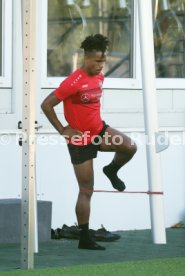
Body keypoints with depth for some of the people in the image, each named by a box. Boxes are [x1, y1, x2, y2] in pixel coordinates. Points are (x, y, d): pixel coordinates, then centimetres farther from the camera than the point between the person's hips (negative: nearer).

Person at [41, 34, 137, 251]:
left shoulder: (99, 77, 3)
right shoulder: (73, 82, -22)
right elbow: (46, 105, -20)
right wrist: (63, 130, -17)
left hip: (99, 130, 7)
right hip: (80, 139, -7)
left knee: (130, 147, -17)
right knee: (86, 190, -3)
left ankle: (112, 171, 16)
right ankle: (85, 239, 6)